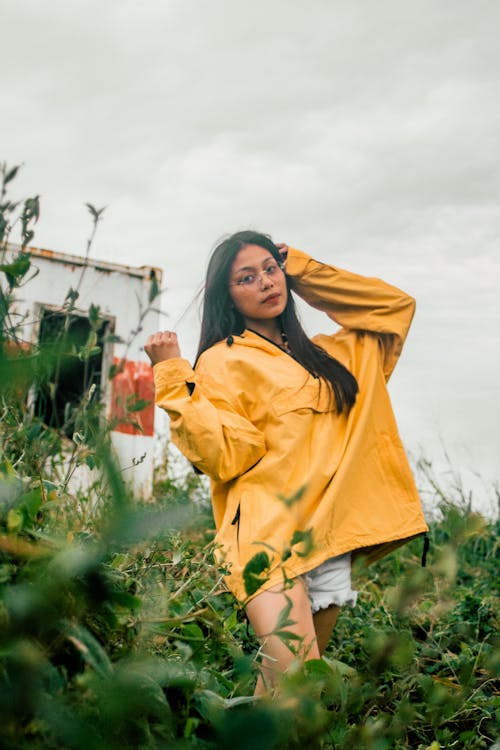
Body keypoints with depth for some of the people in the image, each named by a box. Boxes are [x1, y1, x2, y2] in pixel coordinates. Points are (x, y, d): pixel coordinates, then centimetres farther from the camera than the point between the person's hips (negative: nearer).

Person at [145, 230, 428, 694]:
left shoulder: (324, 356, 22)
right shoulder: (224, 361, 4)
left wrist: (305, 271, 23)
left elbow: (397, 305, 27)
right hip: (268, 534, -6)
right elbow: (225, 455, -7)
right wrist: (173, 376, -10)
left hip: (329, 537, 6)